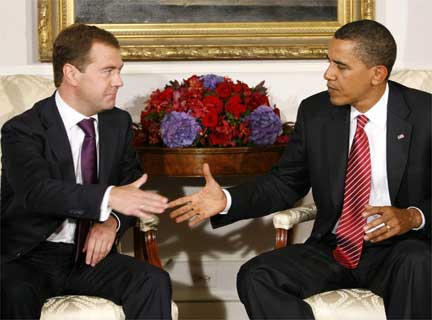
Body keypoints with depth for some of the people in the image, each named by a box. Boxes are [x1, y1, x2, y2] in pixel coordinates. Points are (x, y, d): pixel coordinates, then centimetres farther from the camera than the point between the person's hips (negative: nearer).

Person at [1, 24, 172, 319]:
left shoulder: (119, 122, 8)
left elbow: (132, 183, 10)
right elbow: (37, 190, -28)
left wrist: (113, 222, -14)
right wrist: (109, 197, -43)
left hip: (89, 254, 5)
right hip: (30, 258, -4)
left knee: (154, 282, -22)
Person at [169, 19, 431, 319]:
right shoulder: (315, 112, 1)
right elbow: (286, 183, 9)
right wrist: (226, 201, -6)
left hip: (399, 250, -4)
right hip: (332, 249, 4)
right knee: (255, 277, -20)